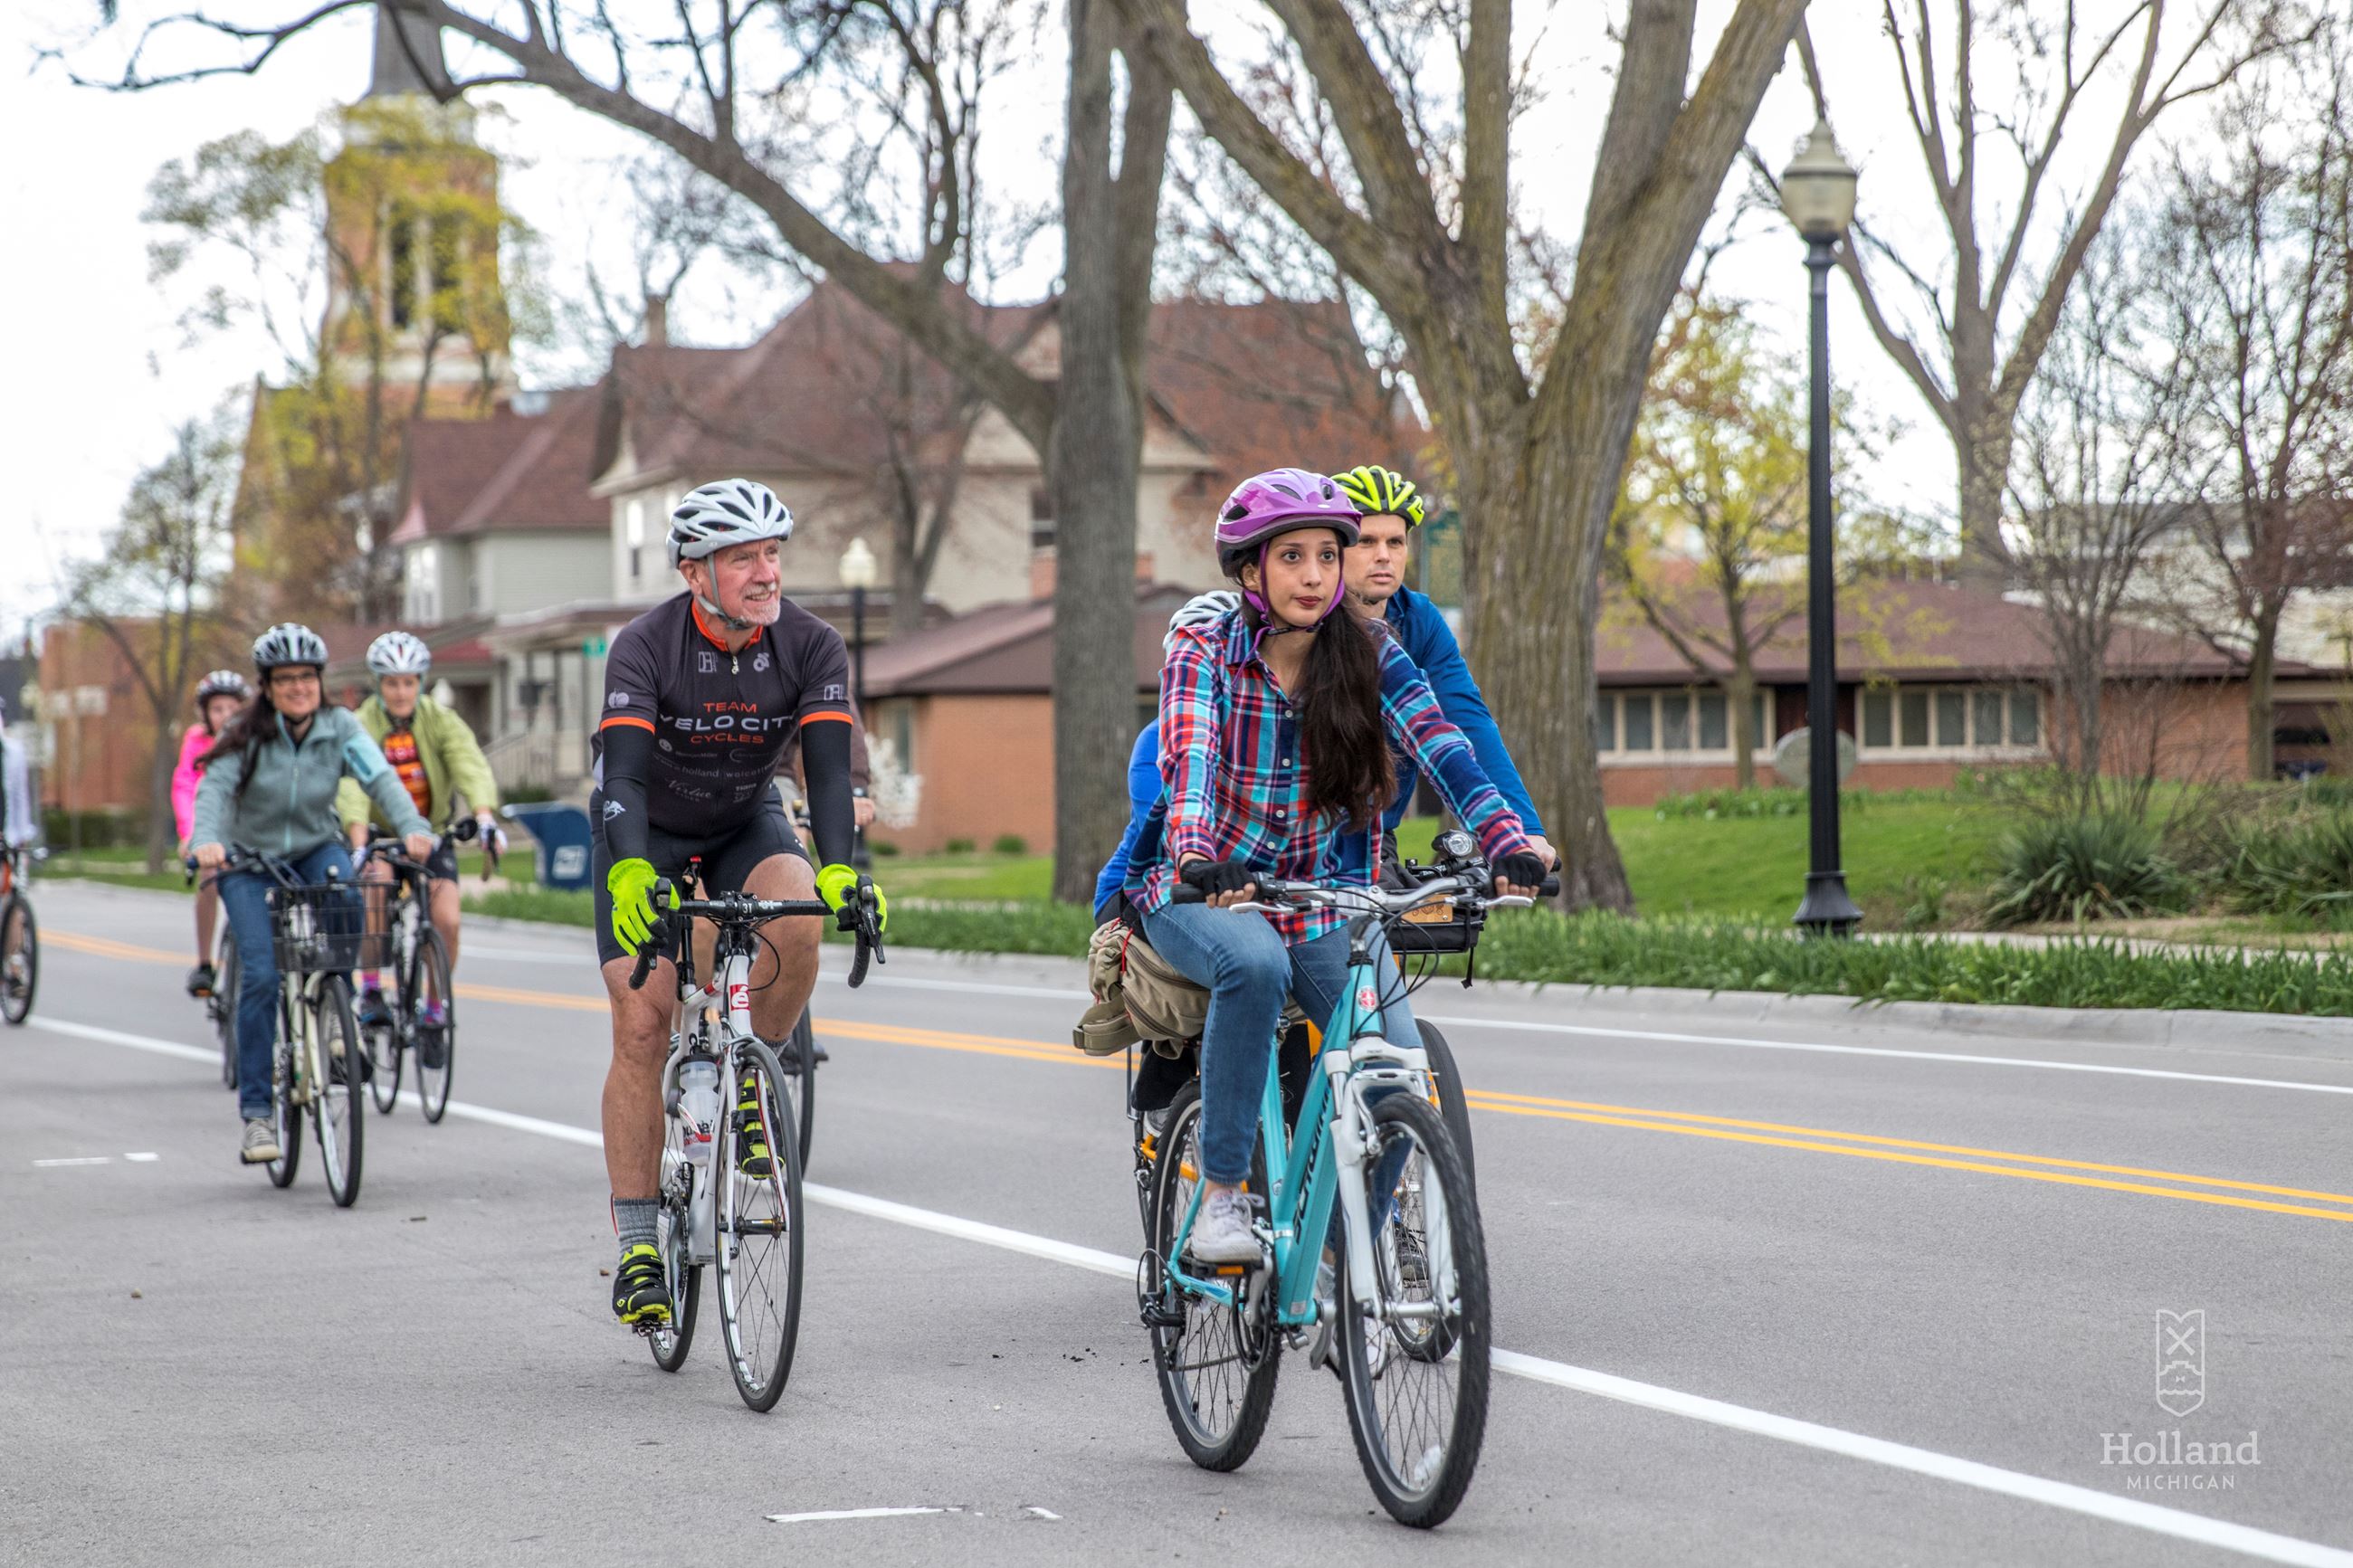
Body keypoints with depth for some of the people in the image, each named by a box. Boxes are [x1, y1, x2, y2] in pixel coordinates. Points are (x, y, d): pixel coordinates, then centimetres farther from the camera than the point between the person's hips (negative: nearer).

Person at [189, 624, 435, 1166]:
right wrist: (207, 841, -46)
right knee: (260, 975, -16)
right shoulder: (247, 734, -12)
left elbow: (380, 778, -21)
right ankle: (257, 1114, -11)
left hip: (315, 850, 1)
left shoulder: (339, 728, -9)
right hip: (250, 862, -1)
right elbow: (214, 788, -25)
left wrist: (412, 828, -40)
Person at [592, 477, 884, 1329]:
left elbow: (829, 769, -28)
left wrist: (838, 868, -46)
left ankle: (750, 1083, -4)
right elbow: (622, 773, -36)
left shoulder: (811, 646, -20)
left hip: (747, 824, 2)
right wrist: (630, 873, -55)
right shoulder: (646, 646, -27)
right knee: (642, 1026, -12)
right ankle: (637, 1243, -5)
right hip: (646, 838, -2)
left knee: (797, 922, -31)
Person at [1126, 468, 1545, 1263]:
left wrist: (1507, 842, -38)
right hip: (1200, 897, -2)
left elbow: (1444, 751, -19)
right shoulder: (1203, 654, -13)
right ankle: (1221, 1195, -25)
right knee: (1255, 962, -37)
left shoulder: (1369, 654, -6)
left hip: (1320, 903, 3)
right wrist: (1197, 858, -52)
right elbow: (1188, 764, -31)